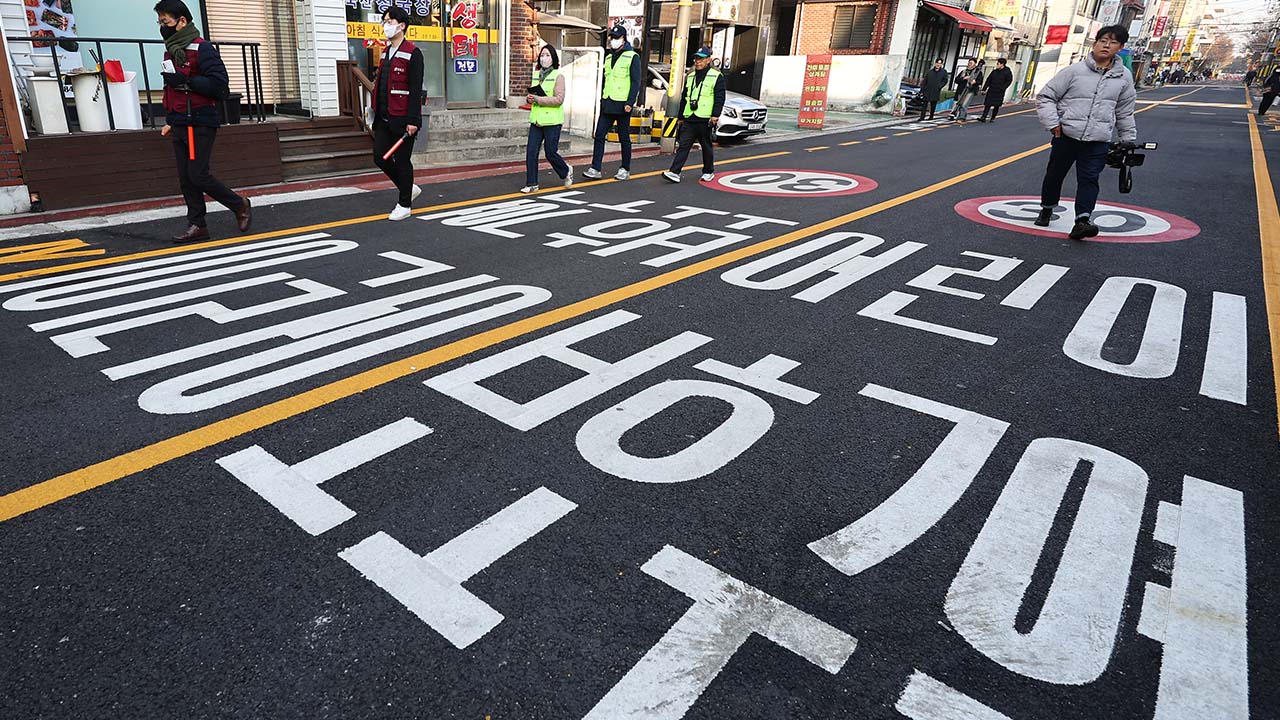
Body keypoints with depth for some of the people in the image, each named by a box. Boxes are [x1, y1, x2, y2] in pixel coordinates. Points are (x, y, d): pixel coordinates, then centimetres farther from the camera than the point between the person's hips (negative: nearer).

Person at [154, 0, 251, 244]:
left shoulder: (201, 48, -8)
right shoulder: (171, 51, 18)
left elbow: (218, 84, -17)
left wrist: (185, 80, -21)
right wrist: (170, 121, 22)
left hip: (200, 125, -8)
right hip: (180, 126, 8)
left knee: (198, 175, -10)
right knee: (185, 178, 4)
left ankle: (240, 205, 10)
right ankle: (197, 226, 9)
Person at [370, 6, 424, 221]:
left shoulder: (412, 54, -9)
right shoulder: (386, 53, 16)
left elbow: (416, 89, -15)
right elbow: (380, 86, 20)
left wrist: (412, 120, -20)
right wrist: (377, 114, 19)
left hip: (402, 119, -8)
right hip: (384, 119, 8)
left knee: (402, 161, 0)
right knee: (380, 157, 8)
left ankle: (404, 204, 13)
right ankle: (409, 188, 27)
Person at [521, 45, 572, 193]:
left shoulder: (558, 76, -6)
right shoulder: (536, 74, 13)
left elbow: (559, 99, -15)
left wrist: (538, 99, -19)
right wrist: (529, 98, -1)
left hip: (552, 121, -6)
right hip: (536, 120, 6)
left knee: (551, 153, 1)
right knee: (531, 151, -2)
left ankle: (566, 171, 29)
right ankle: (531, 184, 6)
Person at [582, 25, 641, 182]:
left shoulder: (632, 57, -4)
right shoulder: (609, 57, 17)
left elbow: (636, 82, -9)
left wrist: (630, 103, -17)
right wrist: (602, 99, 18)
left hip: (622, 105, -6)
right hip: (607, 104, 6)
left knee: (624, 138, 4)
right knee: (599, 135, -2)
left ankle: (625, 169, 16)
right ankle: (595, 169, -3)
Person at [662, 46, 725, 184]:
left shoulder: (717, 76, -1)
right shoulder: (689, 77, 17)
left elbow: (720, 98, -7)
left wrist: (715, 115, -17)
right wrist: (681, 117, 20)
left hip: (705, 120, -5)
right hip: (689, 119, 5)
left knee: (707, 147, 7)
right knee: (683, 145, -4)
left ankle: (708, 172, 22)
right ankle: (675, 172, -9)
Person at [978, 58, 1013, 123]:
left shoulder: (1007, 72, -3)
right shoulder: (994, 71, 10)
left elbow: (1009, 81, -5)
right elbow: (988, 80, 13)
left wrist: (1002, 88, -15)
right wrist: (984, 89, 8)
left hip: (999, 93, -4)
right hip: (991, 91, 4)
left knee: (996, 106, 5)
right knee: (987, 104, -6)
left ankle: (993, 118, 15)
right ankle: (983, 117, -10)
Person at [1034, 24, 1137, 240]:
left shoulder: (1124, 77, 6)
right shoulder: (1075, 71, -5)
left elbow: (1125, 111, 17)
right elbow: (1046, 97, -1)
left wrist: (1128, 139, 19)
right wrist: (1052, 123, -11)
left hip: (1099, 141, 1)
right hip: (1067, 136, -1)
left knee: (1089, 179, -10)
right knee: (1055, 175, 13)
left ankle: (1082, 220, -18)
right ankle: (1047, 209, 35)